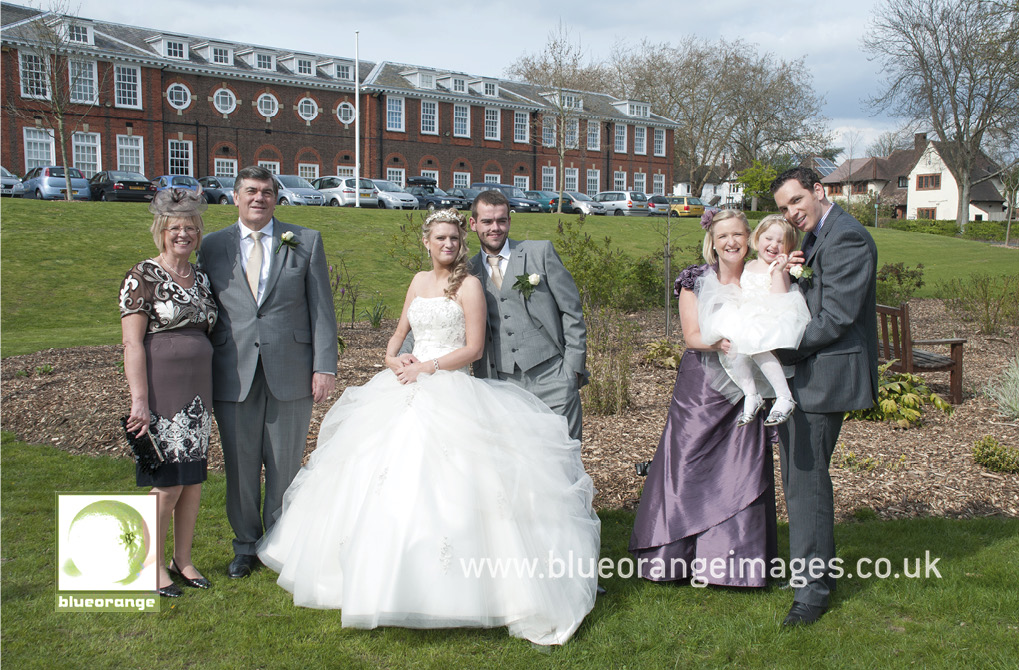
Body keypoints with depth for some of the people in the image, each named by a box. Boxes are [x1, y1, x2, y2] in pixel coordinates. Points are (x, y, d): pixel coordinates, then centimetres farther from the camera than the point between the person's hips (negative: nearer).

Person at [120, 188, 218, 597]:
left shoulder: (201, 278, 12)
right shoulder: (143, 277, -7)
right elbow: (132, 343, -12)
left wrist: (210, 392, 13)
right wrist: (139, 400, -18)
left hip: (198, 391, 6)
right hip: (160, 391, -6)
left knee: (194, 479, 10)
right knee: (168, 484, -3)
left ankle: (183, 560, 24)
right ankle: (154, 564, 15)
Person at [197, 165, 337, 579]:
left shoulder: (306, 242, 5)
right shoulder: (213, 246, 8)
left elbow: (321, 308, 2)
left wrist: (325, 366, -5)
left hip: (290, 373, -1)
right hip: (234, 375, 1)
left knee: (285, 467, 8)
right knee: (240, 467, 9)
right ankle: (246, 545, 26)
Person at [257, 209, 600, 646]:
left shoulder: (469, 284, -2)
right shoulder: (419, 282, 17)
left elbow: (474, 348, -8)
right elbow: (398, 334, 20)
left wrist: (427, 367, -13)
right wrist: (393, 359, -1)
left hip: (451, 393, -6)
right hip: (407, 391, 7)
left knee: (442, 487, -14)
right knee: (390, 484, 5)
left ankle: (446, 587, -5)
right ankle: (389, 579, 19)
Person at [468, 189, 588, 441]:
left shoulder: (541, 252, 3)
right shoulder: (470, 271, 11)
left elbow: (572, 310, 2)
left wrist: (573, 368, -3)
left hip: (551, 379, -2)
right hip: (503, 384, 2)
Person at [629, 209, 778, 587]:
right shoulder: (695, 280, 1)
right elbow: (691, 336, -7)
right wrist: (721, 344, -26)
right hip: (699, 391, -1)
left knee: (740, 474, 1)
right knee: (689, 469, 2)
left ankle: (735, 560, 14)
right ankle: (681, 557, 15)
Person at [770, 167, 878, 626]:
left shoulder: (846, 238, -14)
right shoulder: (814, 239, 18)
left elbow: (836, 317, -20)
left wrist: (779, 350, -16)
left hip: (825, 376, -10)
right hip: (799, 373, 10)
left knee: (807, 478, -6)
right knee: (798, 477, 15)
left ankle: (813, 587, 5)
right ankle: (815, 566, 29)